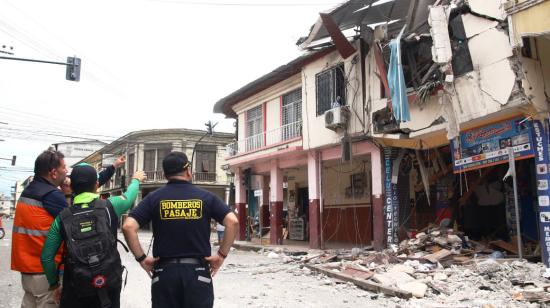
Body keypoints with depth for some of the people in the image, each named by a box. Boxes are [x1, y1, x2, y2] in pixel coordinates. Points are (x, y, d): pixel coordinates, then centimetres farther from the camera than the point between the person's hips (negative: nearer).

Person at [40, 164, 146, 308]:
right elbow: (129, 196, 15)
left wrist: (54, 284, 14)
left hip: (76, 291, 0)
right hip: (109, 286, 0)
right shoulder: (109, 207, -6)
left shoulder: (62, 217, -4)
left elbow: (46, 257, -1)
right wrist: (136, 179, 36)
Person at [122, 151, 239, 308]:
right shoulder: (206, 197, 0)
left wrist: (141, 258, -1)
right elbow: (232, 222, -9)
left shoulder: (154, 198, 1)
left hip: (164, 271, 1)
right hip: (197, 271, -1)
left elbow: (128, 226, -9)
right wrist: (222, 254, -3)